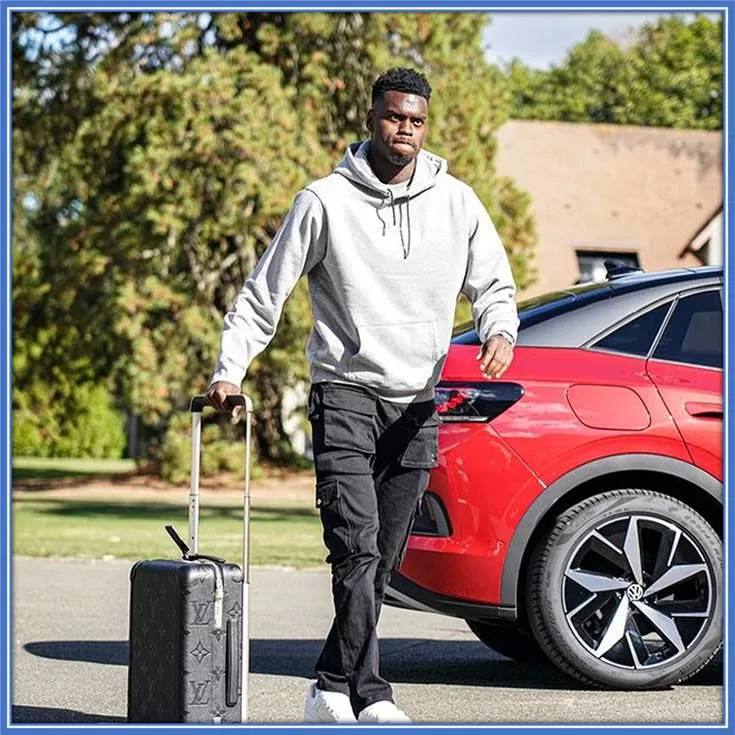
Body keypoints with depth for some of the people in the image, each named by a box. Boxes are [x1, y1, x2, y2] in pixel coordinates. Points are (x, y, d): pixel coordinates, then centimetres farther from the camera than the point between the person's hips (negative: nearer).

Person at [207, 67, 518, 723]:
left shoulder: (457, 202, 7)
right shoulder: (326, 202, -2)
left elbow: (494, 285, 14)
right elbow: (264, 293, 2)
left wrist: (500, 331, -9)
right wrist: (230, 370, -9)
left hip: (417, 404, 4)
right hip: (346, 396, -4)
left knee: (382, 564, 5)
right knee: (357, 551, -16)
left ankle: (333, 689, 14)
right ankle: (370, 695, -15)